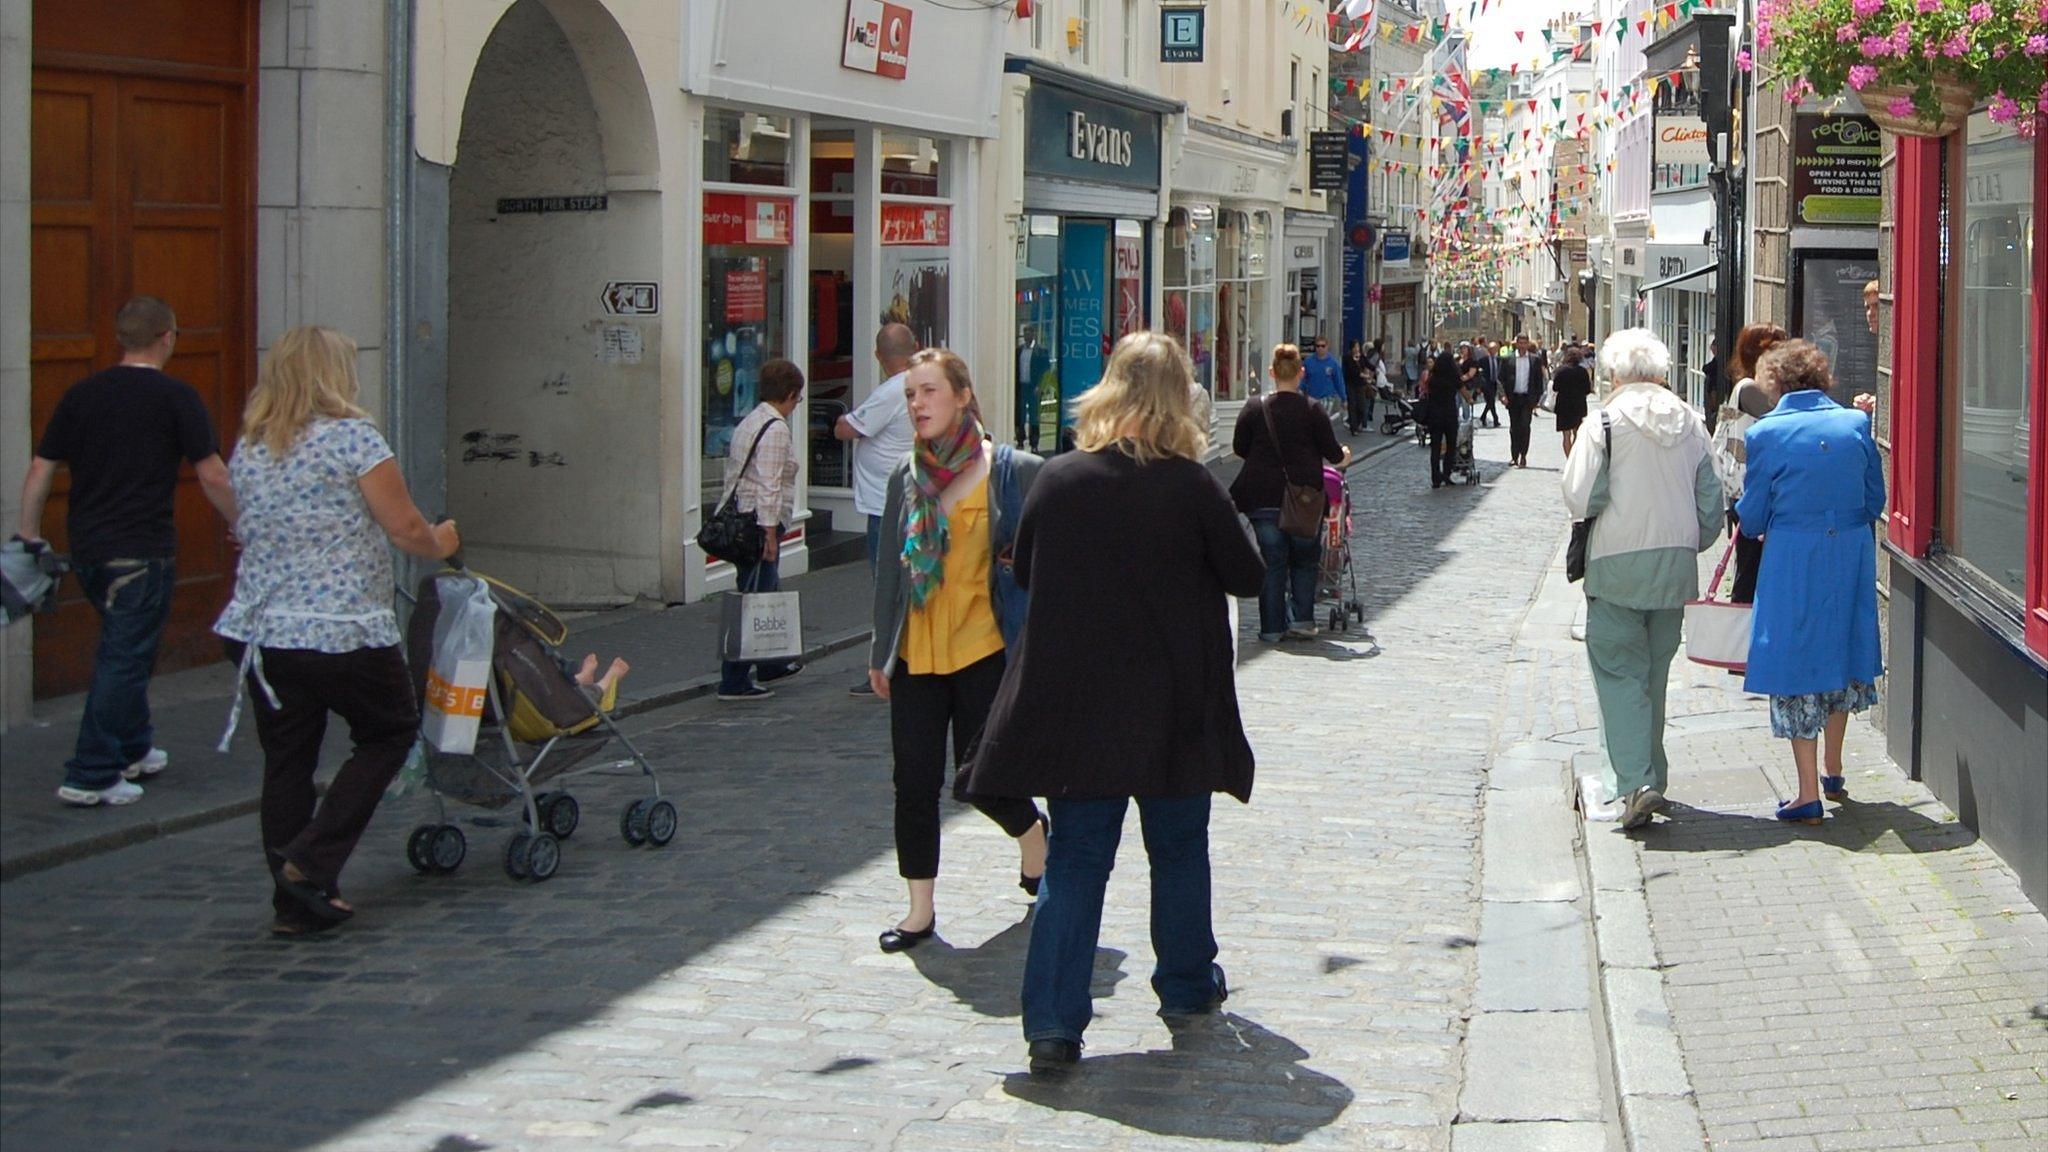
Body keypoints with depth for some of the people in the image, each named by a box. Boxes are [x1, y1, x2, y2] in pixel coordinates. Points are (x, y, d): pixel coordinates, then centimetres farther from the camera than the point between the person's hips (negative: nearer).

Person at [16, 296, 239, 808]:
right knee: (124, 660, -2)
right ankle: (90, 776, -4)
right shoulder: (176, 397, -8)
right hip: (142, 550, -6)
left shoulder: (81, 394, 7)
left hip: (85, 548, 6)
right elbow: (213, 478, -10)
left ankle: (132, 750, 33)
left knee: (121, 652, 23)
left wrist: (29, 533, 12)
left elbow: (41, 469, 5)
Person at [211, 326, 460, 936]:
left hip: (258, 629, 6)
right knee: (390, 732, 14)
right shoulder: (352, 438, -9)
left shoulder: (247, 451, 10)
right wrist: (440, 543, 13)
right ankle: (313, 862, 3)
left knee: (286, 760, 11)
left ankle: (295, 902, 14)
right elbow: (404, 528, -9)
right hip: (345, 633, -6)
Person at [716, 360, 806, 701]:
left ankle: (769, 664, 37)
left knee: (768, 592, 23)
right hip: (761, 521, -10)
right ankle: (735, 681, -6)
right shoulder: (776, 429, -14)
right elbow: (769, 485, -20)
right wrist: (770, 533, -20)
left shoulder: (748, 422, 16)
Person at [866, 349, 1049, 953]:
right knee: (914, 783, 3)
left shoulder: (1011, 471, -6)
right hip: (916, 654, 4)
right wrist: (880, 649, 14)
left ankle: (1034, 835, 34)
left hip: (984, 650, -4)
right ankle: (920, 910, 15)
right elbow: (891, 566, 14)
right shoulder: (906, 477, 8)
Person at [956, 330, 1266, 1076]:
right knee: (1179, 849, 18)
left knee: (1074, 860, 4)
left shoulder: (1058, 480, -5)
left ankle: (1053, 1025, -4)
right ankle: (1186, 986, 33)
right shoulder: (1190, 485, -12)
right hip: (1172, 707, -1)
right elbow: (1247, 577, -2)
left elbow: (1023, 572, 9)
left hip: (1074, 703, 1)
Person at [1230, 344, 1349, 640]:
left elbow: (1239, 447, 6)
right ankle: (1302, 619, 9)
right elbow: (1332, 452, 1)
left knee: (1272, 560, 6)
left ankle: (1272, 627, 6)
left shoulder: (1254, 407, -1)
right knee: (1304, 559, 15)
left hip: (1263, 496, 1)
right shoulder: (1312, 410, -5)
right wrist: (1344, 455, 25)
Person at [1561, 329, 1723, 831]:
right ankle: (1652, 772, 25)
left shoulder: (1607, 420, -10)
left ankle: (1637, 781, -14)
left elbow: (1580, 498, -15)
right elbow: (1711, 502, 9)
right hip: (1676, 564, 5)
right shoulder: (1690, 422, 6)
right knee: (1655, 671, 17)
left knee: (1620, 671, -2)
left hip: (1618, 563, -5)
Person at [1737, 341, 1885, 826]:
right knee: (1841, 655, 21)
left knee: (1795, 664, 4)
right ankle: (1833, 773, 32)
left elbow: (1752, 519, -3)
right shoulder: (1856, 424, 0)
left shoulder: (1766, 433, -9)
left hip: (1792, 562, -4)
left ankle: (1809, 795, 4)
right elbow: (1876, 501, 7)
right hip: (1852, 557, 4)